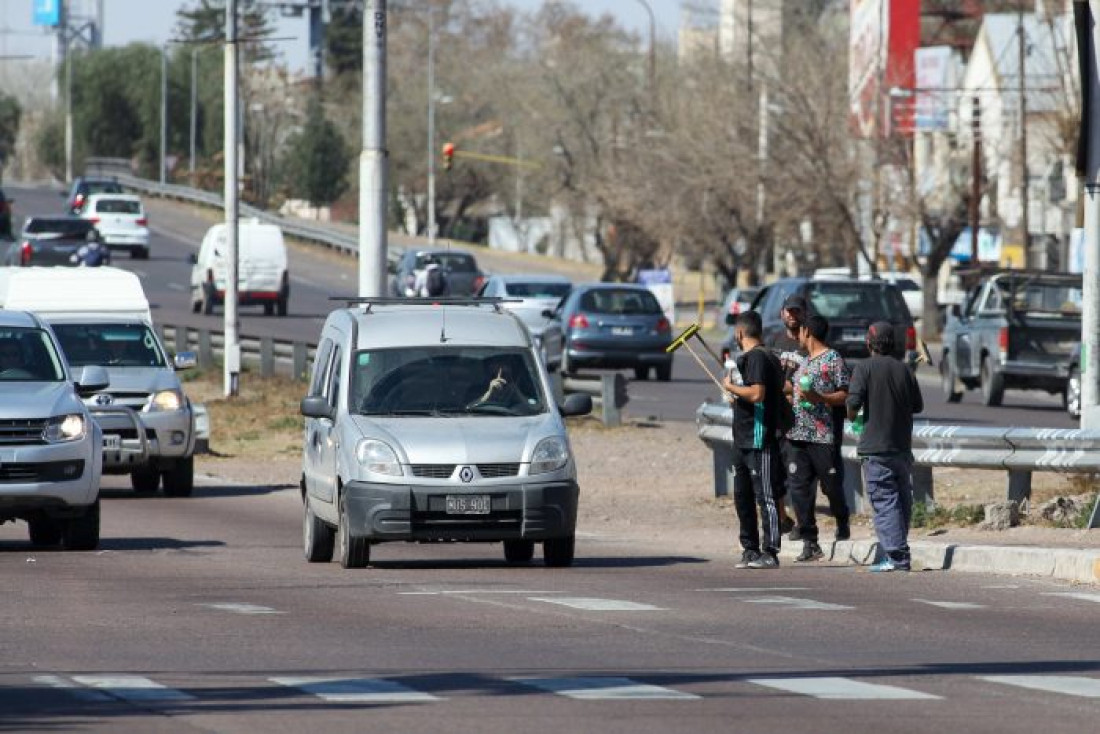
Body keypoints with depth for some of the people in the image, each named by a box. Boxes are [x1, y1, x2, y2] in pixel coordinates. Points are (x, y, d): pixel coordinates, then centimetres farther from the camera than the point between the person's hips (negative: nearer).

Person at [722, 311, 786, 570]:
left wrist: (731, 387, -11)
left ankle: (770, 553, -10)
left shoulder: (756, 357, -14)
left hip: (760, 440, -11)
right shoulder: (769, 357, 18)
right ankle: (750, 549, 20)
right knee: (743, 496, 14)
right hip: (743, 440, 11)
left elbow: (757, 393, -25)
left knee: (765, 496, -9)